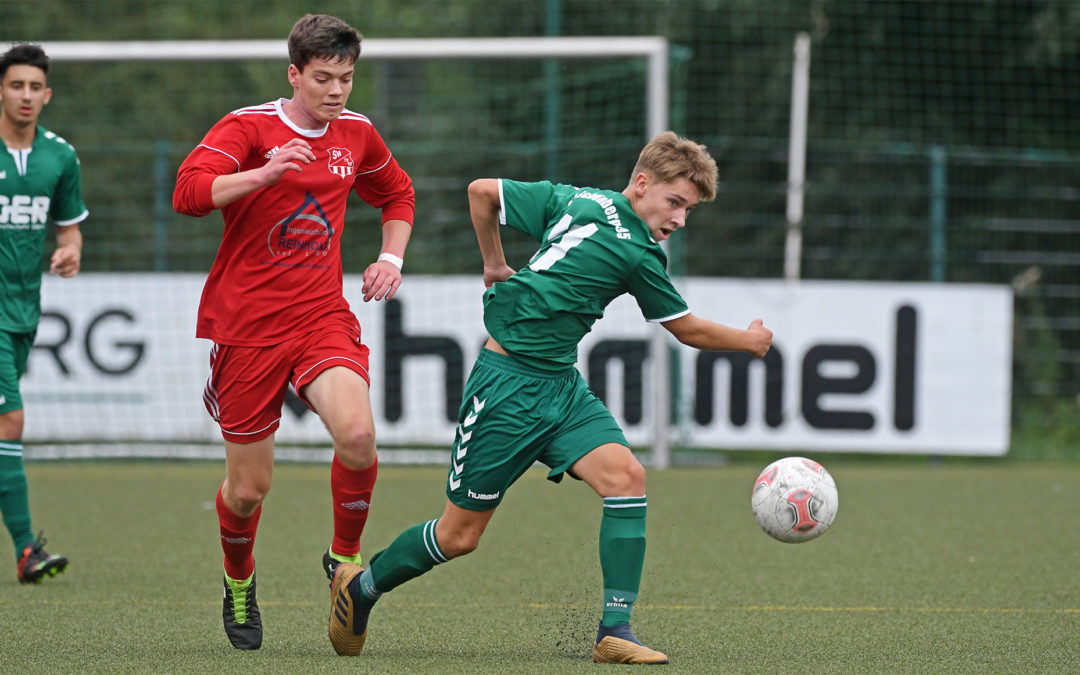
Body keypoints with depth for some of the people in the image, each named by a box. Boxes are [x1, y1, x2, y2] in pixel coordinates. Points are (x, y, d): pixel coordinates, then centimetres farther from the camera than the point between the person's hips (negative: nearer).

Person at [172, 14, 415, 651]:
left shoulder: (356, 133, 8)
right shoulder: (249, 126, -8)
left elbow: (398, 193, 28)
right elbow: (189, 191, -24)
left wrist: (391, 256, 11)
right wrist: (265, 173, -37)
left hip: (324, 317, 3)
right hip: (247, 326, -3)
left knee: (357, 433, -27)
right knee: (248, 488, 2)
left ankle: (345, 556, -2)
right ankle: (239, 580, 34)